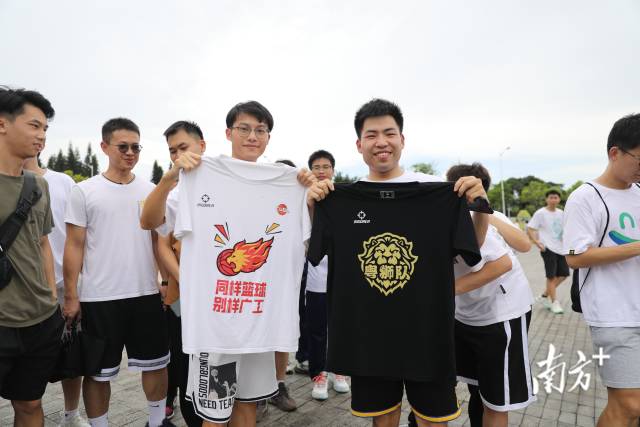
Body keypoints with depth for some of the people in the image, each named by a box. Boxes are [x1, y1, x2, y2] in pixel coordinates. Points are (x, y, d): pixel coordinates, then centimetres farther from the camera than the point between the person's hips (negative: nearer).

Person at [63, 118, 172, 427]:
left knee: (156, 364, 13)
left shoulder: (151, 190, 6)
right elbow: (74, 246, -2)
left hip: (146, 294, 3)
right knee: (98, 372, 11)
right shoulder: (84, 191, -2)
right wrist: (71, 296, -5)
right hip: (99, 298, -3)